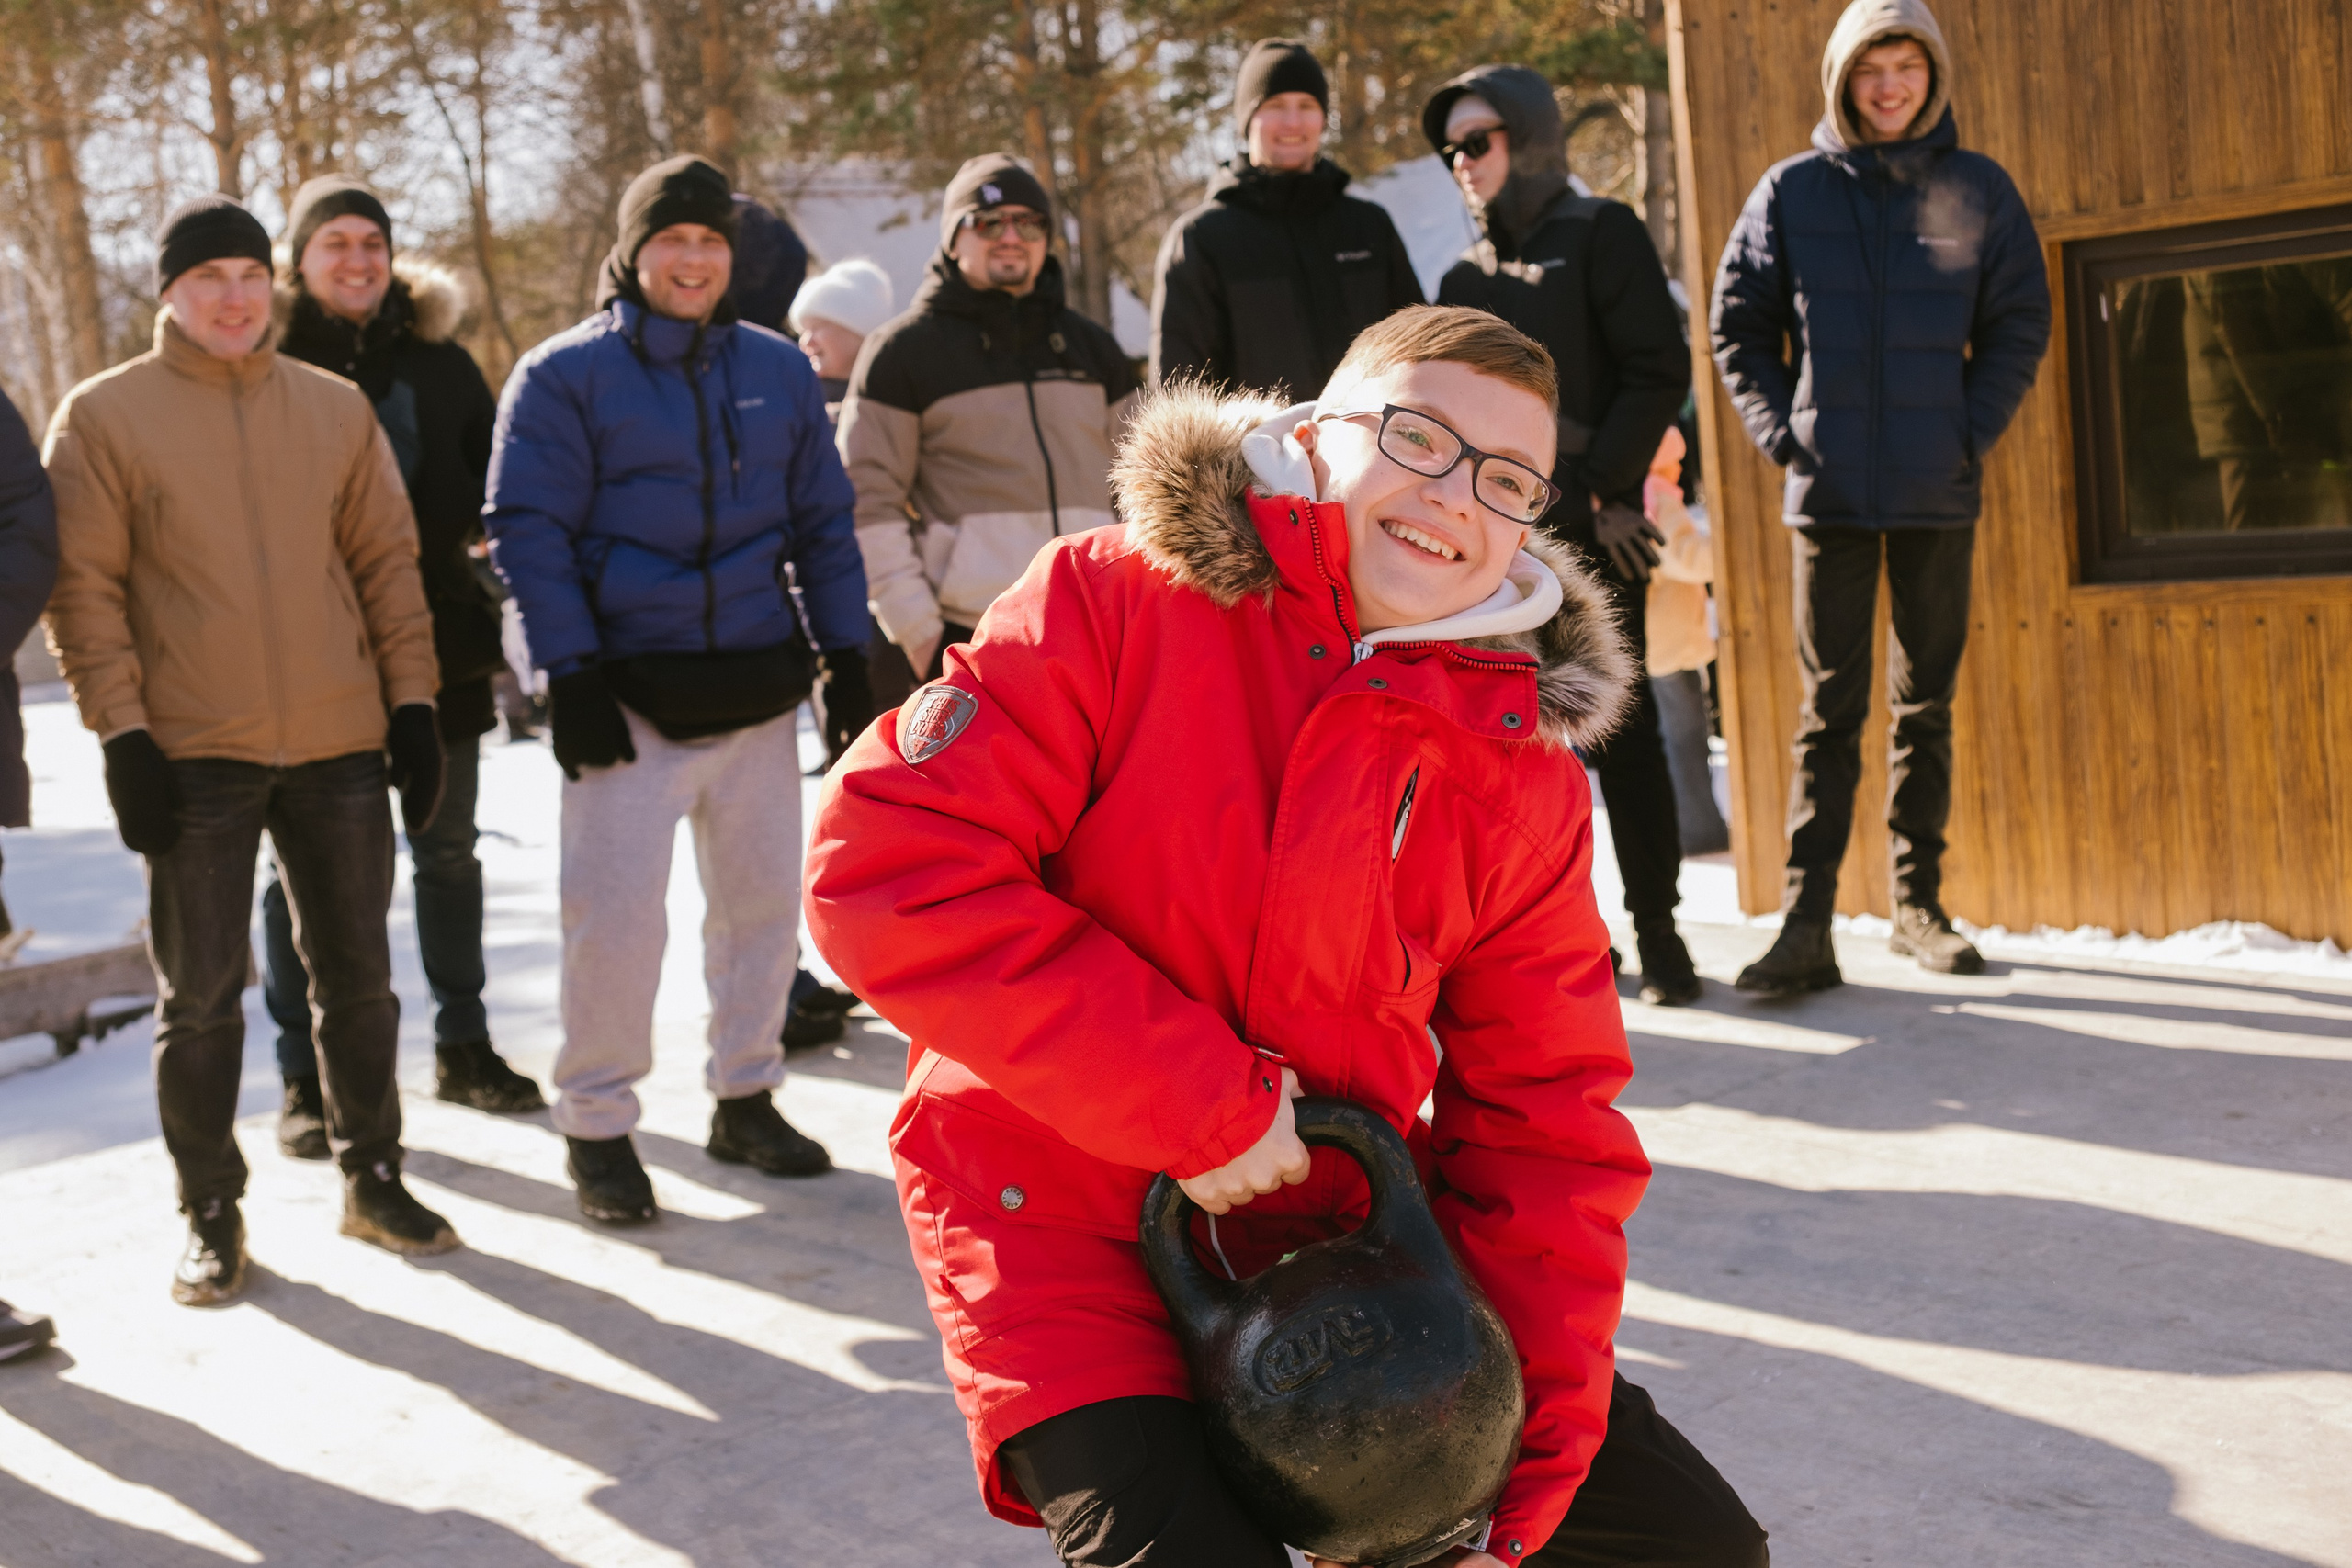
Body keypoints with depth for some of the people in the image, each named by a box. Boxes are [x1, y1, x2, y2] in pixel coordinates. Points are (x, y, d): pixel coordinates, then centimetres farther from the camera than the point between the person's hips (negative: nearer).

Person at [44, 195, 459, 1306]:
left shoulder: (337, 408, 8)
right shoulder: (104, 415, -1)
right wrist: (121, 732, -10)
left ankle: (373, 1180, 26)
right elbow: (80, 587, -4)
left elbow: (389, 560, 10)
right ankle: (212, 1215, 17)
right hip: (194, 755, -3)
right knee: (200, 994, 4)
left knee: (357, 975, 12)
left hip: (341, 746, 3)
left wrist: (412, 701, 4)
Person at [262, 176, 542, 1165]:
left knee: (448, 851, 13)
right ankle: (306, 1078, 12)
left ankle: (463, 1047, 27)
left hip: (437, 641, 4)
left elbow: (491, 478, 14)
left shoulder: (435, 358, 8)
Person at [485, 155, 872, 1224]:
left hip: (759, 690, 4)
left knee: (763, 900, 10)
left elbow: (824, 523, 15)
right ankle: (596, 1125, 8)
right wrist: (572, 676, -12)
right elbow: (529, 532, -5)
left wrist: (844, 654, 8)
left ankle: (746, 1097, 26)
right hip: (630, 695, -4)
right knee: (614, 916, -7)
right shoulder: (565, 375, -2)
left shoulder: (779, 371, 11)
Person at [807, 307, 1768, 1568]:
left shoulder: (1527, 779, 0)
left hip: (1341, 1231, 5)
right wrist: (1195, 1104, -21)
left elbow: (1541, 1127, 2)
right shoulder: (1116, 602, -12)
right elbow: (887, 862, -21)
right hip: (1070, 1234, -5)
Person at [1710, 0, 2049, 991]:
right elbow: (1736, 325, 7)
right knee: (1830, 710, -2)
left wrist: (1972, 431, -4)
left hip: (1939, 493, 1)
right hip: (1828, 492, -1)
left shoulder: (1978, 191, 4)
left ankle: (1919, 906, 18)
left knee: (1927, 704, 8)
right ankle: (1806, 926, -3)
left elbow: (2020, 325, 7)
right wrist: (1783, 432, -3)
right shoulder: (1791, 192, 3)